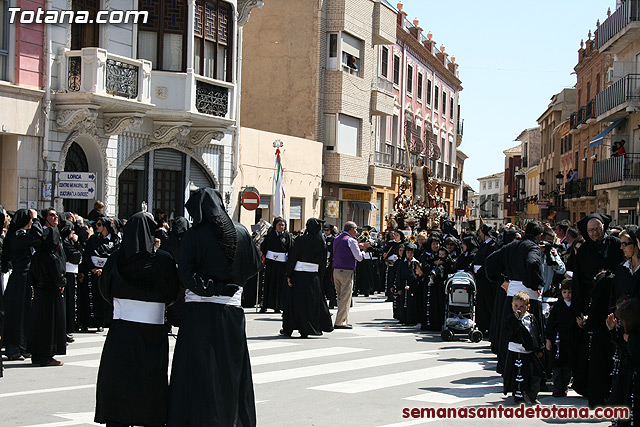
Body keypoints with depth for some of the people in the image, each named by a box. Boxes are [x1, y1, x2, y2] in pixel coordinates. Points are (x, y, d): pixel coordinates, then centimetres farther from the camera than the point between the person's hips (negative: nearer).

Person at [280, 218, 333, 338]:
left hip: (299, 275, -2)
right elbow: (323, 262, 5)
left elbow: (292, 257, -8)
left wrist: (289, 275, -4)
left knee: (295, 300, 6)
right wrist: (320, 277, 13)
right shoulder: (321, 242, 0)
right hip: (314, 276, 2)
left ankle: (288, 329, 11)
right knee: (312, 301, 11)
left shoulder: (301, 240, -9)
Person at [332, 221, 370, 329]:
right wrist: (363, 250, 7)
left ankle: (343, 320, 18)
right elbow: (359, 257, -10)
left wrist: (358, 246, 20)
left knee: (341, 297, 14)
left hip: (336, 270, 8)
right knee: (346, 297, -4)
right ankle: (340, 322, -5)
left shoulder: (337, 239, 15)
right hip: (346, 272, -8)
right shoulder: (351, 241, -10)